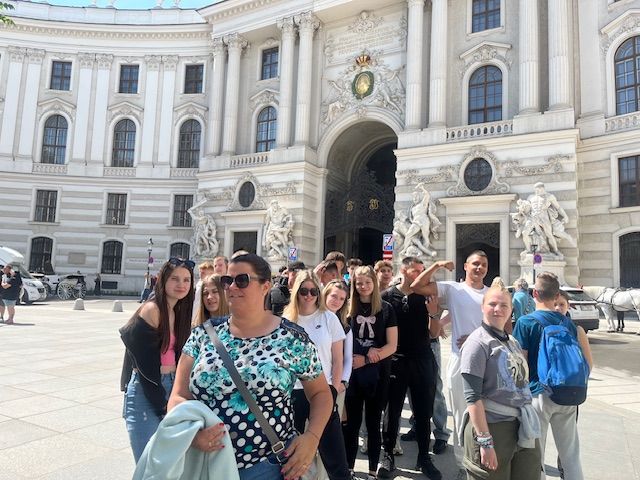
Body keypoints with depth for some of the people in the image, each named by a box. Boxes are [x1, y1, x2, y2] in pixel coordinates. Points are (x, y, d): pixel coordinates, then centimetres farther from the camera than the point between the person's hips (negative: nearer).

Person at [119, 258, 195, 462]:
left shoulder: (178, 312, 9)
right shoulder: (152, 309, -15)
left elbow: (178, 355, 9)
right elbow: (145, 363, -15)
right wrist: (161, 405, -9)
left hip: (170, 386, 7)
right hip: (145, 391, -7)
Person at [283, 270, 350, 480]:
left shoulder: (329, 318, 0)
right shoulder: (286, 320, 2)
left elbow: (337, 360, 2)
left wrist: (334, 389, -3)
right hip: (292, 392, 1)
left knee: (333, 450, 2)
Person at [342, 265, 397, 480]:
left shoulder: (386, 309, 0)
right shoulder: (348, 308, 2)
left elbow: (392, 345, -4)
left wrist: (365, 360, -15)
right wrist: (352, 359, -13)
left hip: (378, 373, 0)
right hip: (352, 372, 1)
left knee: (373, 422, 11)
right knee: (351, 422, 7)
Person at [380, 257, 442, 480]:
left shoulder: (425, 297, 3)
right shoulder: (388, 296, -4)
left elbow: (434, 333, 2)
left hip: (422, 360, 2)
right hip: (396, 360, -2)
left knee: (424, 412, 10)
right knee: (393, 411, 8)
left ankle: (423, 458, 25)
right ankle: (389, 457, 22)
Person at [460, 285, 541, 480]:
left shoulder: (513, 342, 11)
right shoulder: (478, 342, -12)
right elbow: (473, 397, -17)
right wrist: (485, 441, -21)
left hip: (523, 428, 7)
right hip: (491, 427, -7)